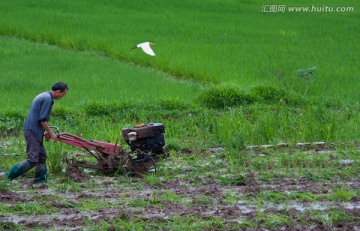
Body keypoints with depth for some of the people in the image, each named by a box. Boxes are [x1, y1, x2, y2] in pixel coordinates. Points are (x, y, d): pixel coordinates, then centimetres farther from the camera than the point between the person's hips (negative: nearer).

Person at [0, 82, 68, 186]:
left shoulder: (43, 96, 17)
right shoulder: (47, 99, -15)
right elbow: (42, 120, -18)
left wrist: (47, 132, 21)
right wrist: (51, 133, -8)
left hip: (32, 130, 10)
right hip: (33, 131, -10)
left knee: (41, 157, 13)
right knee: (32, 160, -10)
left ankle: (41, 181, 17)